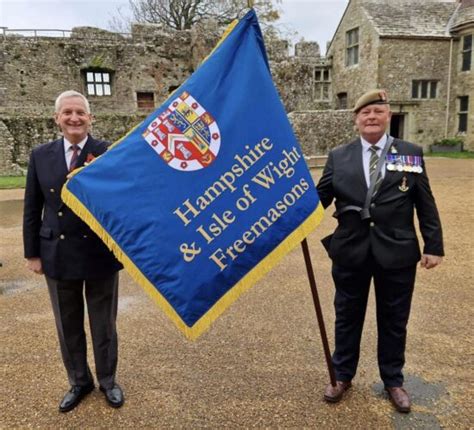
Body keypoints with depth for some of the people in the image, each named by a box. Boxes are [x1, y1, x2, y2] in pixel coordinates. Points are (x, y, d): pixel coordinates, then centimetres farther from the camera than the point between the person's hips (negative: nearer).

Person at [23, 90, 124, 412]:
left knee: (104, 325, 14)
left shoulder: (109, 153, -7)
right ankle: (79, 382, 40)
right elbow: (32, 208, 6)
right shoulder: (41, 155, 3)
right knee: (68, 326, 18)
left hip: (100, 254, -3)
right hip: (58, 255, 3)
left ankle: (108, 381, 37)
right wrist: (32, 252, 5)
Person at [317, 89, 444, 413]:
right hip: (350, 251, 1)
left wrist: (434, 245, 0)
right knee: (347, 317, 15)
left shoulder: (411, 153, 2)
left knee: (393, 321, 15)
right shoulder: (339, 156, 2)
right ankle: (343, 376, 36)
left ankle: (393, 381, 37)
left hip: (396, 252, 0)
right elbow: (320, 197, 0)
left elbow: (425, 204, 2)